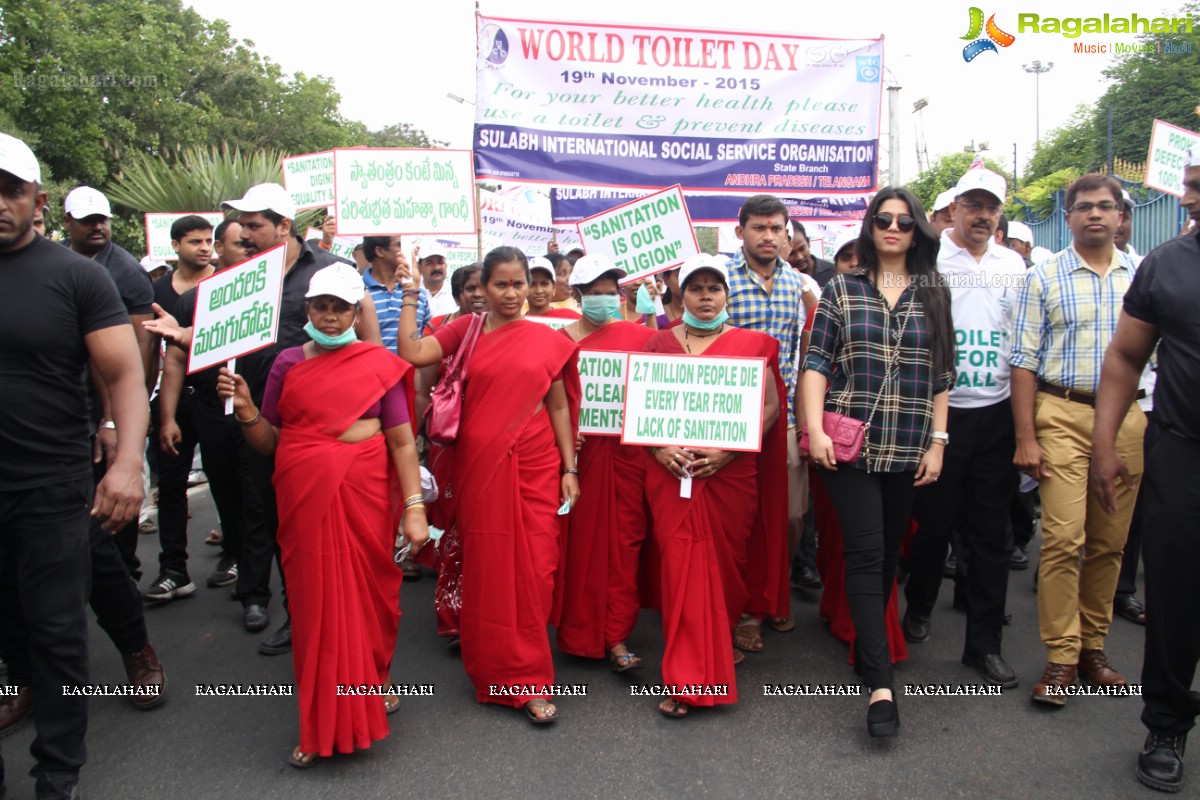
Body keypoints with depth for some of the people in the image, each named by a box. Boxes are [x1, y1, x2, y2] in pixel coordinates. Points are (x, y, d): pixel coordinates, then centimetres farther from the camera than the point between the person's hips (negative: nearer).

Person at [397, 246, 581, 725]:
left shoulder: (548, 340, 4)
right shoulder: (466, 330, 4)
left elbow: (560, 407, 6)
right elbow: (412, 353, -11)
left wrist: (570, 468, 3)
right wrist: (410, 295, -5)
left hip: (535, 466, 0)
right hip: (480, 466, 0)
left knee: (534, 570, 0)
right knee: (488, 570, 7)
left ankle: (527, 679, 16)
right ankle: (497, 672, 25)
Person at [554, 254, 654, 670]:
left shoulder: (640, 335, 5)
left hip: (626, 448, 1)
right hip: (579, 448, 0)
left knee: (624, 540, 1)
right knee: (580, 539, 6)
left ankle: (617, 638, 9)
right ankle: (579, 630, 24)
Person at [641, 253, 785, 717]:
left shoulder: (752, 344, 6)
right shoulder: (660, 344, 11)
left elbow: (770, 406, -2)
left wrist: (728, 450, -14)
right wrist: (659, 448, -9)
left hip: (731, 471, 0)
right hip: (672, 472, 1)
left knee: (725, 561, 9)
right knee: (682, 565, -3)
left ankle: (720, 641, 37)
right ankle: (689, 677, 5)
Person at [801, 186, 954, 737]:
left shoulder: (935, 295, 10)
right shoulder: (842, 290, 5)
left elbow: (942, 375, 9)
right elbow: (816, 363, 0)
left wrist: (937, 442, 3)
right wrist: (815, 429, -11)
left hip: (908, 448, 3)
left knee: (889, 553, 11)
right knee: (866, 553, -8)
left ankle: (867, 646, 28)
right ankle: (880, 683, -8)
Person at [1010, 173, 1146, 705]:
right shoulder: (1044, 279, 3)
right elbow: (1024, 361, 0)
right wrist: (1026, 438, -6)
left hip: (1126, 417, 3)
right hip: (1063, 416, -3)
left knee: (1110, 542, 7)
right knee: (1064, 538, -9)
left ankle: (1093, 646, 21)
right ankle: (1061, 658, 2)